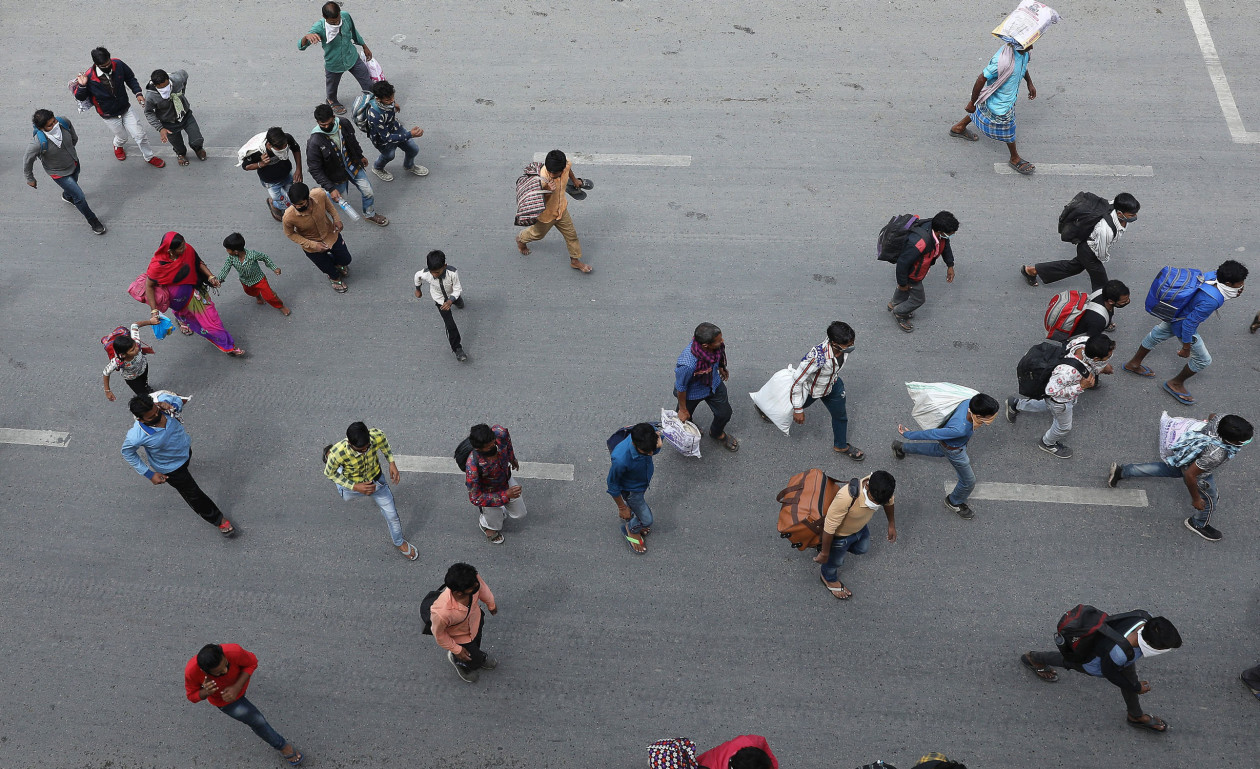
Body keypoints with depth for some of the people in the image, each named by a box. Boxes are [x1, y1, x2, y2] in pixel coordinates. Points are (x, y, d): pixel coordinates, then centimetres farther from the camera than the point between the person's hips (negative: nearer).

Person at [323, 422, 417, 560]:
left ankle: (399, 542, 45)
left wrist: (392, 463, -17)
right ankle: (329, 455, 58)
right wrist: (355, 487, -29)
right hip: (353, 484, -1)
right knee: (345, 496, 36)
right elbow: (329, 473, -22)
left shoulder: (377, 436, -38)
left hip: (376, 480, 1)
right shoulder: (338, 453, -44)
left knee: (392, 515, 13)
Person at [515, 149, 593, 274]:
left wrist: (574, 180, 22)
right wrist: (548, 191, -51)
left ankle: (575, 261, 38)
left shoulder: (566, 164, -25)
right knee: (538, 234, 24)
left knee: (571, 234, 16)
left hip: (561, 208, 5)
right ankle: (520, 239, 57)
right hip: (545, 213, -5)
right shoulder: (543, 178, -42)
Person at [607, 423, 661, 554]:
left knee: (638, 502, 34)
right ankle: (631, 530, 46)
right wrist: (622, 507, -10)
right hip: (630, 488, -5)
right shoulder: (621, 460, -47)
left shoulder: (650, 430, -34)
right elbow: (613, 486, -26)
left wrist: (657, 446, -34)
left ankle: (631, 518, 65)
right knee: (647, 520, 14)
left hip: (645, 479, 5)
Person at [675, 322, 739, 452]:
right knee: (684, 418, 24)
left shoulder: (717, 346, -31)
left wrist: (721, 368, 18)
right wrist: (683, 409, -12)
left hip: (714, 384, 5)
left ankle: (717, 433, 56)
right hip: (693, 392, -5)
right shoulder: (687, 365, -47)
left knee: (724, 413, 20)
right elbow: (681, 388, -27)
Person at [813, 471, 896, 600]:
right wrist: (824, 553, -20)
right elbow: (829, 528, -34)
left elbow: (889, 502, -2)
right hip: (840, 534, -5)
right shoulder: (846, 498, -49)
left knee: (862, 549, 33)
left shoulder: (881, 488, -30)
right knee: (835, 560, 25)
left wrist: (892, 524, 14)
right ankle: (829, 579, 57)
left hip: (861, 527, 5)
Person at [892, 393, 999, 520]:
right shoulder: (959, 429, -50)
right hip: (953, 451, -7)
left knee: (937, 450, 40)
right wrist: (907, 434, -21)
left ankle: (901, 447, 63)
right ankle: (954, 503, 46)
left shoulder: (969, 402, -33)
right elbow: (930, 434, -36)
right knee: (969, 481, 14)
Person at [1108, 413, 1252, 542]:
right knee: (1208, 501, 20)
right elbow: (1190, 474, -34)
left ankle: (1122, 471, 46)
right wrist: (1196, 499, -19)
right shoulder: (1215, 455, -46)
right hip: (1199, 475, -7)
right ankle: (1199, 524, 52)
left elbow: (1212, 416, -3)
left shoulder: (1222, 419, -31)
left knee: (1162, 468, 32)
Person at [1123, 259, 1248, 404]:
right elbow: (1190, 323, -30)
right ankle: (1176, 384, 34)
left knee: (1157, 334, 30)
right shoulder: (1211, 301, -38)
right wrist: (1186, 347, -18)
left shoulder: (1212, 276, -18)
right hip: (1182, 327, -9)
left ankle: (1133, 364, 55)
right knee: (1203, 360, 11)